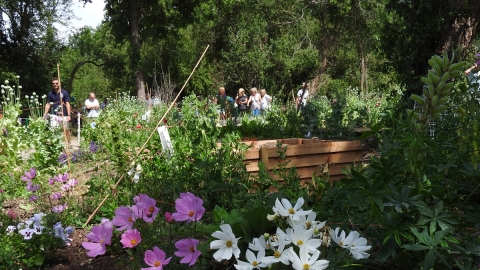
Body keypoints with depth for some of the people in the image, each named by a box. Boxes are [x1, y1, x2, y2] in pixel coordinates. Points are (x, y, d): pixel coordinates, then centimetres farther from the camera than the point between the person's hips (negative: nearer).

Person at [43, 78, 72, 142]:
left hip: (64, 115, -1)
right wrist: (45, 115, 4)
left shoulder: (64, 93, 0)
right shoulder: (50, 93, 7)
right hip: (54, 115, 1)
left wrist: (68, 115, -8)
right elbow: (48, 104, 11)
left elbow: (67, 104, -1)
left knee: (66, 130, 6)